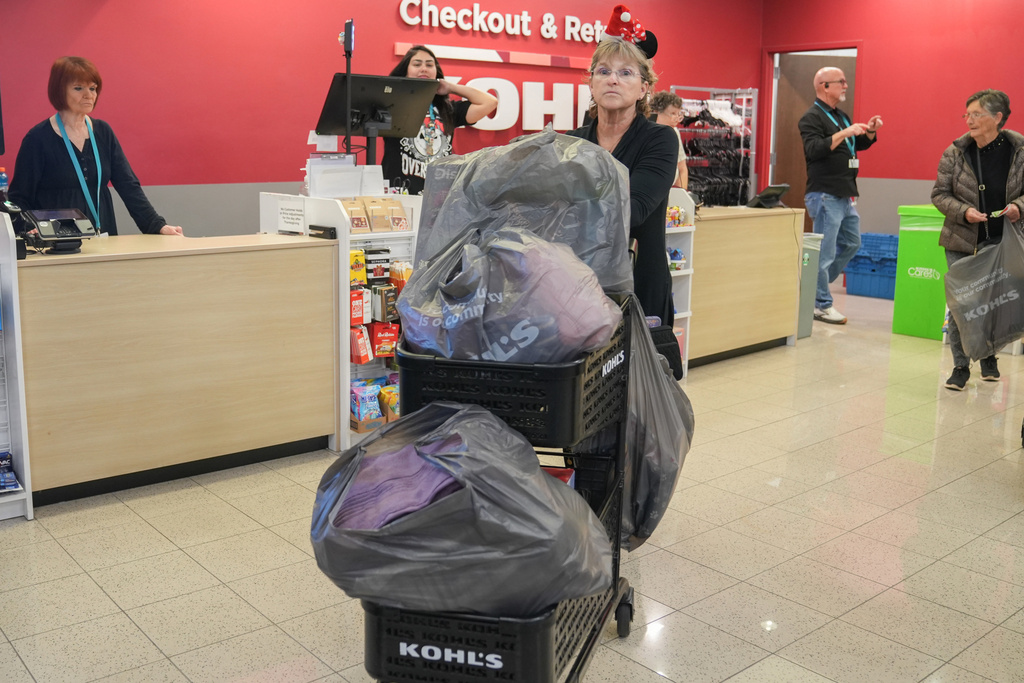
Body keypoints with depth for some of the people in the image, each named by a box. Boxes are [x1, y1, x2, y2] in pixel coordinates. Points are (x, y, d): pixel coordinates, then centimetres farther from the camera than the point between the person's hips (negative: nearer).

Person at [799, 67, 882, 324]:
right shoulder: (812, 117, -9)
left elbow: (858, 145, 25)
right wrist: (844, 133, -28)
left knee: (851, 243, 17)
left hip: (845, 195, 10)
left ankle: (816, 285, 27)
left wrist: (870, 132, 6)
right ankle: (821, 305, 4)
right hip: (825, 195, -10)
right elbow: (814, 149, -23)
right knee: (825, 251, -5)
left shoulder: (840, 116, 19)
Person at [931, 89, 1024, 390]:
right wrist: (964, 211, -17)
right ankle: (960, 366, 13)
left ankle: (989, 355, 35)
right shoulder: (954, 153, -4)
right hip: (962, 242, 0)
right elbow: (939, 194, 0)